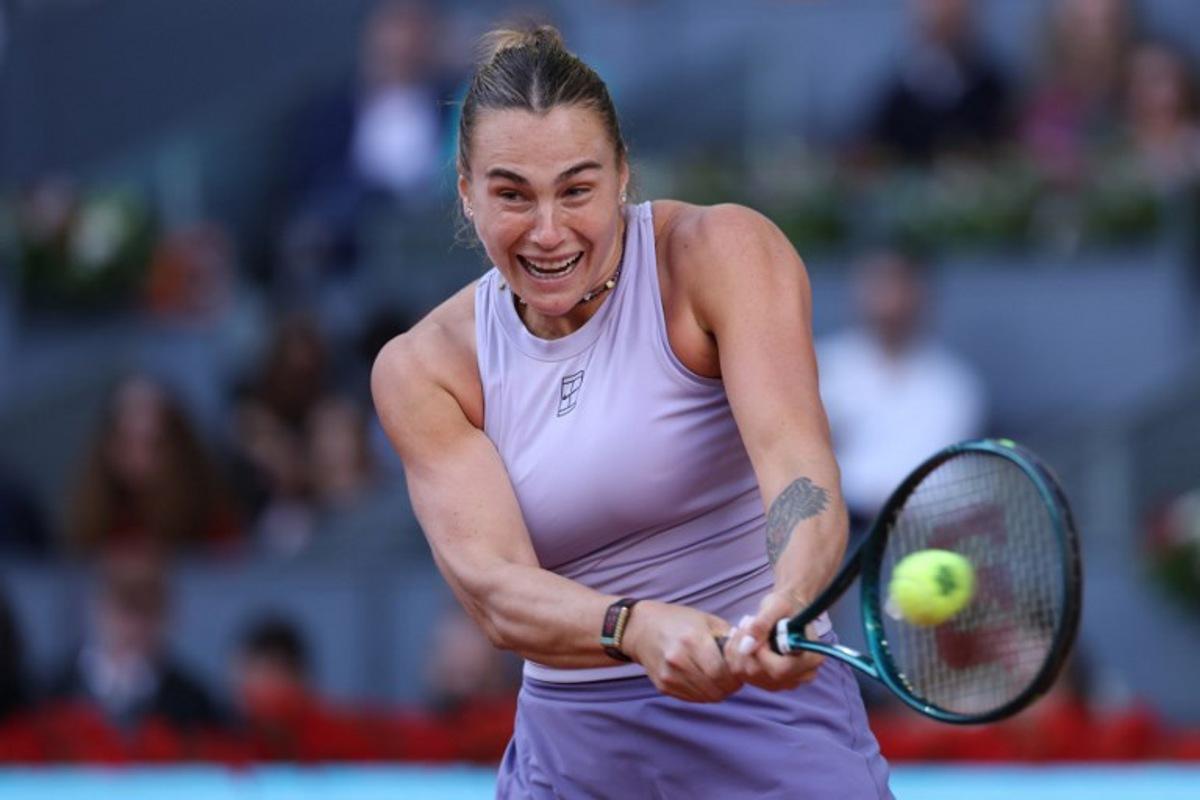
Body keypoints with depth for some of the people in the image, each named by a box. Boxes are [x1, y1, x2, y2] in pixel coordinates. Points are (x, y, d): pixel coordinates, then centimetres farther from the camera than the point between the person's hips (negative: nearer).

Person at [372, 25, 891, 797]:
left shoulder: (721, 251, -11)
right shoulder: (424, 369, -3)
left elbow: (797, 464, -26)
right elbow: (492, 588, -17)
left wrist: (787, 608, -48)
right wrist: (637, 629, -39)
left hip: (766, 725, -3)